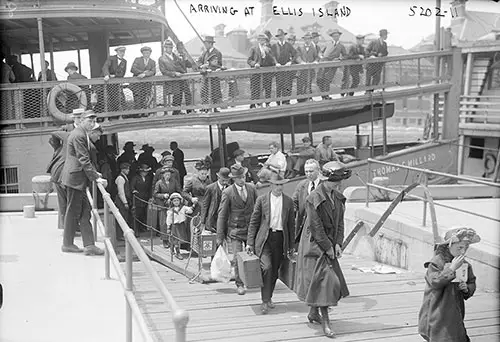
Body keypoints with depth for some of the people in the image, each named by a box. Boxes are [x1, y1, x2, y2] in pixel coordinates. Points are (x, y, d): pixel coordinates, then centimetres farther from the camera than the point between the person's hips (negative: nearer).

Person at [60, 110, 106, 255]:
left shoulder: (83, 134, 15)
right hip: (74, 178, -10)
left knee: (85, 211, 7)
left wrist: (94, 172, 15)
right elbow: (84, 160, -21)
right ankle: (67, 244, 11)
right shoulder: (78, 135, -17)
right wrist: (96, 177, -20)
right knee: (73, 211, 0)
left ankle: (89, 245, 9)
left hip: (79, 178, 10)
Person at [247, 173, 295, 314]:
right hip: (264, 238, -2)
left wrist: (291, 246, 11)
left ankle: (268, 297, 28)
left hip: (281, 238, 3)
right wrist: (250, 242, -2)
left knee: (274, 271, 8)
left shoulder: (288, 201, 7)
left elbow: (291, 224, 12)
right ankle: (265, 301, -10)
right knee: (267, 267, -17)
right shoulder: (262, 199, 1)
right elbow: (254, 222, 3)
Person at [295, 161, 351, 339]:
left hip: (329, 245, 8)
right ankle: (325, 322, -4)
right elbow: (316, 226, -18)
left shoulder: (338, 197, 5)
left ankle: (313, 313, 32)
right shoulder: (314, 198, -18)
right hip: (315, 246, -7)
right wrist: (328, 247, -16)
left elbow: (340, 222, 7)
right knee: (323, 281, -10)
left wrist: (338, 244, -4)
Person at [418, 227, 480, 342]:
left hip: (455, 314, 6)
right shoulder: (436, 262, -13)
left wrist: (467, 289, -8)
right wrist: (451, 269, -28)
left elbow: (472, 284, 14)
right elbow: (435, 282, -26)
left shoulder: (464, 264, 6)